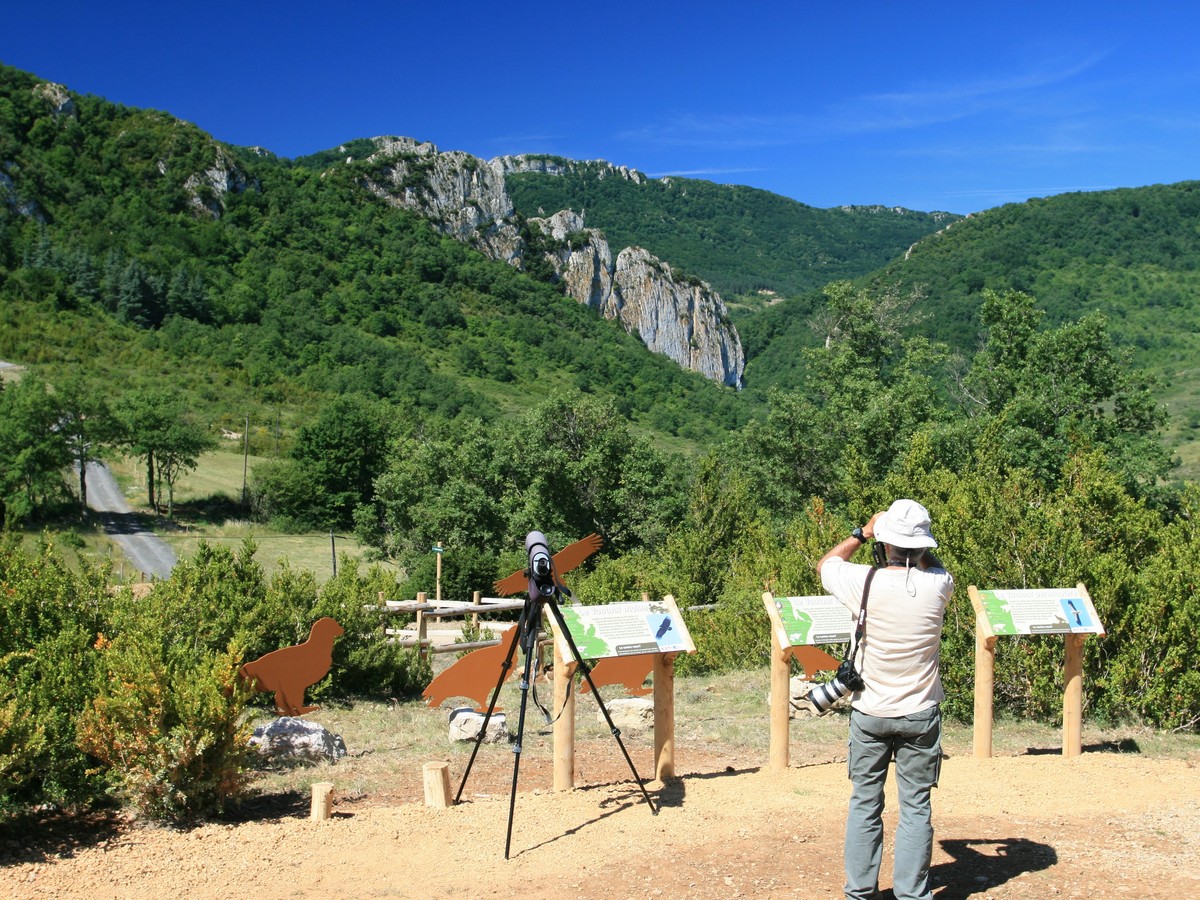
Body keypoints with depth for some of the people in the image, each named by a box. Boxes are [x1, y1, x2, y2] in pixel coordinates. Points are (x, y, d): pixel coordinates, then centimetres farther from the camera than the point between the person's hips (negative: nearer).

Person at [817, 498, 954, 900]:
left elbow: (825, 564, 7)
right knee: (916, 807, 9)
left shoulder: (864, 582, -16)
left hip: (869, 713, 0)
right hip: (920, 715, 0)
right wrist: (917, 547, 12)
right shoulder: (937, 586, -13)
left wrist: (863, 533, 11)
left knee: (864, 803, 12)